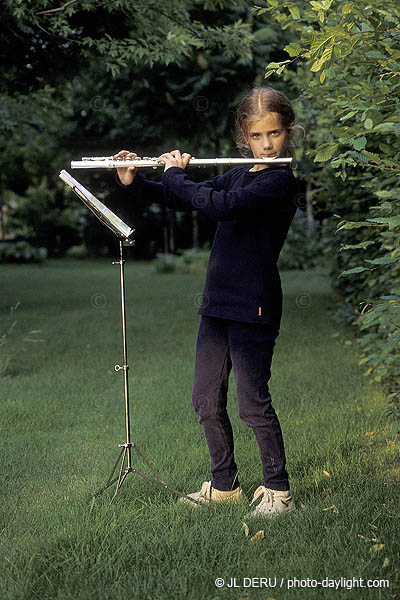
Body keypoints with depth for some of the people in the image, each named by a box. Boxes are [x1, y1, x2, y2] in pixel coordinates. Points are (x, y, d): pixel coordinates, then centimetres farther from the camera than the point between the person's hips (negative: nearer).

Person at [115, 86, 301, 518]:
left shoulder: (281, 181, -11)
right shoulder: (238, 176, 14)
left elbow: (221, 206, -24)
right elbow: (184, 201, 22)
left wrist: (174, 173, -10)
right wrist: (133, 182, 9)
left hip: (254, 307, -8)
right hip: (218, 303, 8)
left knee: (253, 403, -3)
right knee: (206, 400, 12)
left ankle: (278, 492, 12)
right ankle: (224, 486, 26)